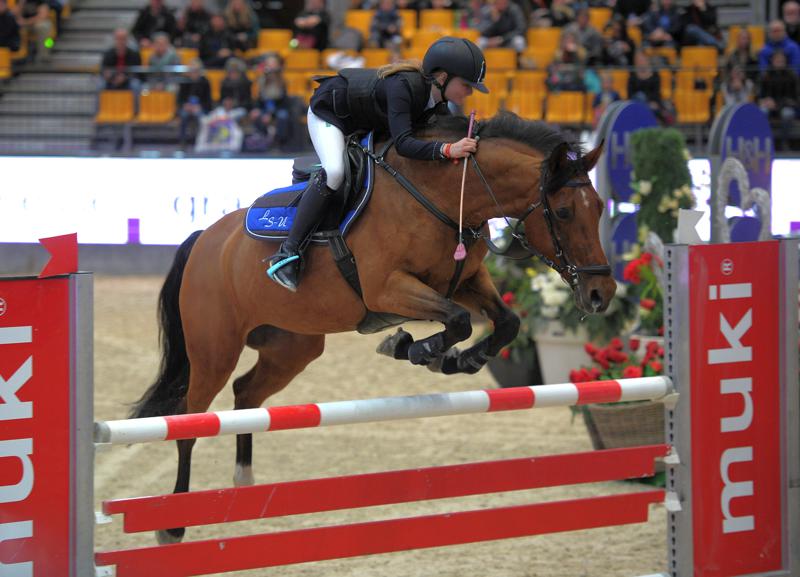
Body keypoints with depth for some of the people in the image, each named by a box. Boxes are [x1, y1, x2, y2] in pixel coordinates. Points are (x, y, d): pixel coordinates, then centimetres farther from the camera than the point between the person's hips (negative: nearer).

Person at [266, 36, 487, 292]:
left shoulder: (437, 96, -16)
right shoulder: (402, 86, -40)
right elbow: (402, 143, -50)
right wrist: (448, 150, -61)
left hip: (367, 122, 9)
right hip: (328, 110, -9)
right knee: (333, 172, -31)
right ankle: (288, 254, -30)